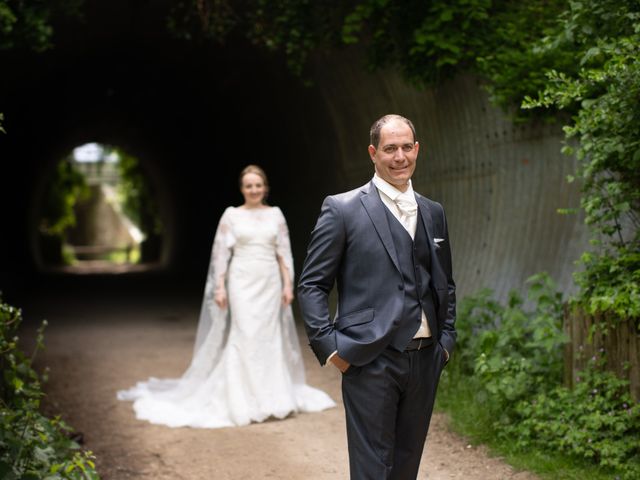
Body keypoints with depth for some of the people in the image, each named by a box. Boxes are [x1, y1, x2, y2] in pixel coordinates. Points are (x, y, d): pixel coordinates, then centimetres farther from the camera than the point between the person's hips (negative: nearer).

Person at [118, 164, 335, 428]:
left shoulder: (275, 214, 8)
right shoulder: (231, 215, 1)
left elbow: (284, 253, 7)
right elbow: (221, 254, -1)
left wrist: (288, 285, 0)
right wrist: (220, 287, -7)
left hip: (270, 283, 3)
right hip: (242, 283, -3)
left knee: (270, 338, 5)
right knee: (243, 338, -5)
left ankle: (270, 397, 15)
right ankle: (243, 400, 1)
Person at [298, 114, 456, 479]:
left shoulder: (433, 213, 13)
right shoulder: (342, 209, -4)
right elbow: (311, 285, -3)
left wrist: (447, 339, 11)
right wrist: (329, 346, -11)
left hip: (425, 361, 5)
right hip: (371, 363, -5)